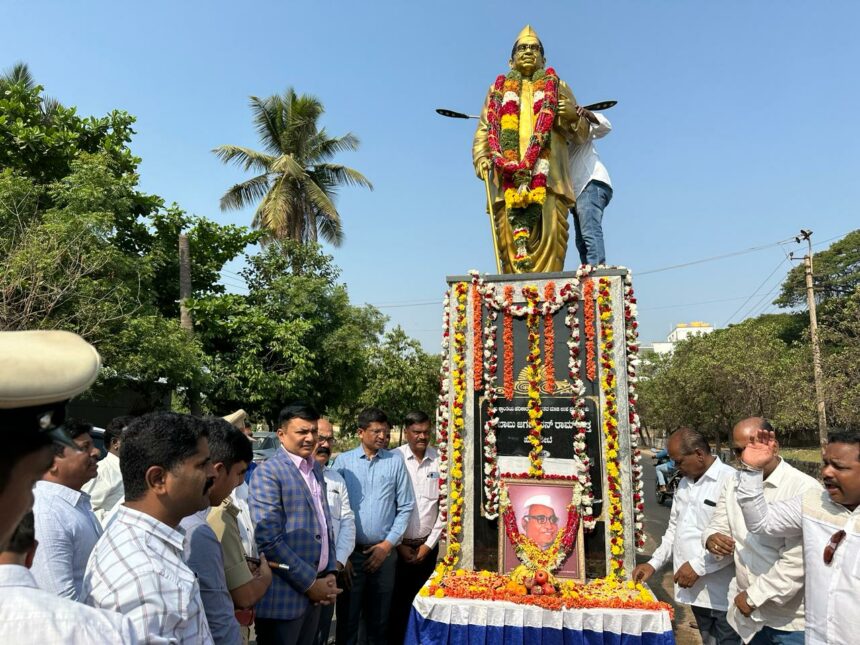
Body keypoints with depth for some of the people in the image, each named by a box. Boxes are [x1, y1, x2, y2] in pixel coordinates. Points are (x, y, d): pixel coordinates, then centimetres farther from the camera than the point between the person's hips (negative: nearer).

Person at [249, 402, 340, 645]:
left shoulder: (315, 468, 9)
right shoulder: (268, 472, -14)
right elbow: (269, 539, -20)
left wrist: (330, 573, 4)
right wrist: (309, 582, -15)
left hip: (315, 588, 7)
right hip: (285, 591, -7)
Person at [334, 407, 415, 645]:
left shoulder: (395, 462, 0)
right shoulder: (343, 461, -3)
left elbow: (405, 507, 2)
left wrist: (388, 544, -3)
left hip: (384, 552, 1)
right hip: (351, 552, -1)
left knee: (379, 619, 14)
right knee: (348, 617, 10)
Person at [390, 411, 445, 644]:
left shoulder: (440, 460, -3)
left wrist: (429, 544, 0)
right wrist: (398, 544, -5)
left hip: (428, 546, 2)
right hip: (397, 546, -2)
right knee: (396, 602, 7)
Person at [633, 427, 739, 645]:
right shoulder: (685, 483, 10)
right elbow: (674, 528, 17)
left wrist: (698, 566, -19)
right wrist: (654, 563, 9)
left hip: (723, 593, -7)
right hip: (696, 589, 7)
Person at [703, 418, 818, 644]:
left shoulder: (803, 489, -17)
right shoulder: (733, 484, 3)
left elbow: (797, 562, -21)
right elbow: (718, 526, 7)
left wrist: (754, 597, -15)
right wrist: (711, 539, -16)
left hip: (792, 620, -5)